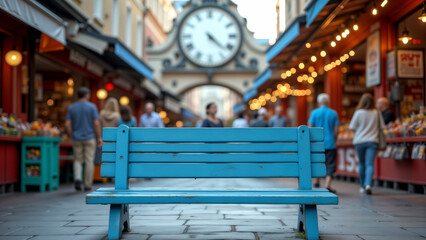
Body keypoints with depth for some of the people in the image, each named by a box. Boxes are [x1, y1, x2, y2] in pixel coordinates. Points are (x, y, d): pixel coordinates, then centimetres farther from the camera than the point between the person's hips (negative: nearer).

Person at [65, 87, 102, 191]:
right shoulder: (92, 107, -5)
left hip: (77, 139, 2)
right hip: (90, 138, -2)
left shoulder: (71, 107, 2)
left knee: (78, 160, 13)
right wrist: (99, 137, -2)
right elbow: (96, 123, -10)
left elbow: (67, 124, -2)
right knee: (89, 161, 4)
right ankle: (88, 185, 6)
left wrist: (72, 137, 9)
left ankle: (77, 178, -10)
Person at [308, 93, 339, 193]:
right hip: (330, 144, 0)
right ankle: (327, 185, -12)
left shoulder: (315, 113, -2)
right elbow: (336, 130, 1)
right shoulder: (333, 113, 1)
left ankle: (317, 182, 31)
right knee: (330, 165, 1)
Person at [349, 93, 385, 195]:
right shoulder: (377, 113, 0)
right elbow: (382, 127, 6)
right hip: (372, 141, 0)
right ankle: (368, 184, -26)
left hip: (359, 141, 0)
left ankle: (363, 186, 23)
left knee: (362, 163, 14)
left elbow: (352, 127, -4)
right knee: (370, 164, -6)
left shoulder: (358, 113, -6)